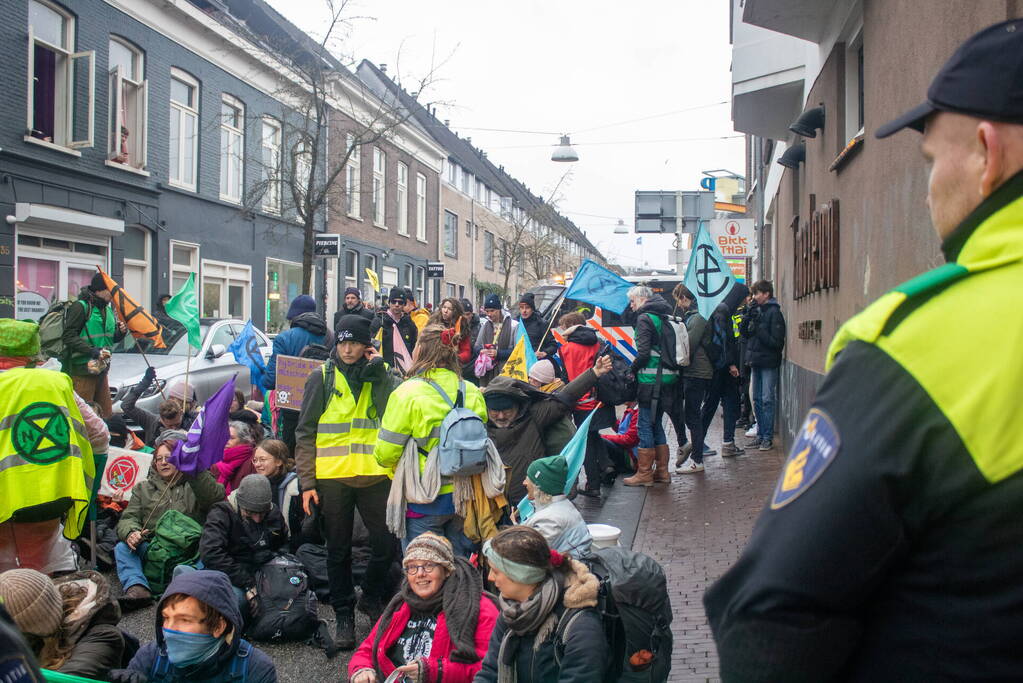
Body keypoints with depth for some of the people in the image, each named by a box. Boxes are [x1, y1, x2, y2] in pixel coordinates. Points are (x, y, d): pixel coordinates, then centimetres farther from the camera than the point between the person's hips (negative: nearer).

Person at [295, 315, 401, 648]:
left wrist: (378, 371, -12)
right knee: (339, 551, 8)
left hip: (375, 474, 1)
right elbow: (305, 433, 3)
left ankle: (372, 596, 28)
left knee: (386, 544, 2)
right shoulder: (322, 378, 4)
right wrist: (307, 481, -4)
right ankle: (344, 615, 23)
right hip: (332, 477, -1)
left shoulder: (381, 376, 7)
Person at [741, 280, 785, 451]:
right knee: (757, 400, 11)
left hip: (769, 362, -8)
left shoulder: (774, 313, -11)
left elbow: (776, 341, -17)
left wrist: (758, 328, -16)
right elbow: (744, 333, 11)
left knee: (767, 400, -4)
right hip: (756, 361, 8)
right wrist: (748, 317, -3)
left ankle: (768, 437, 1)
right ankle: (761, 435, 19)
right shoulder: (757, 310, 11)